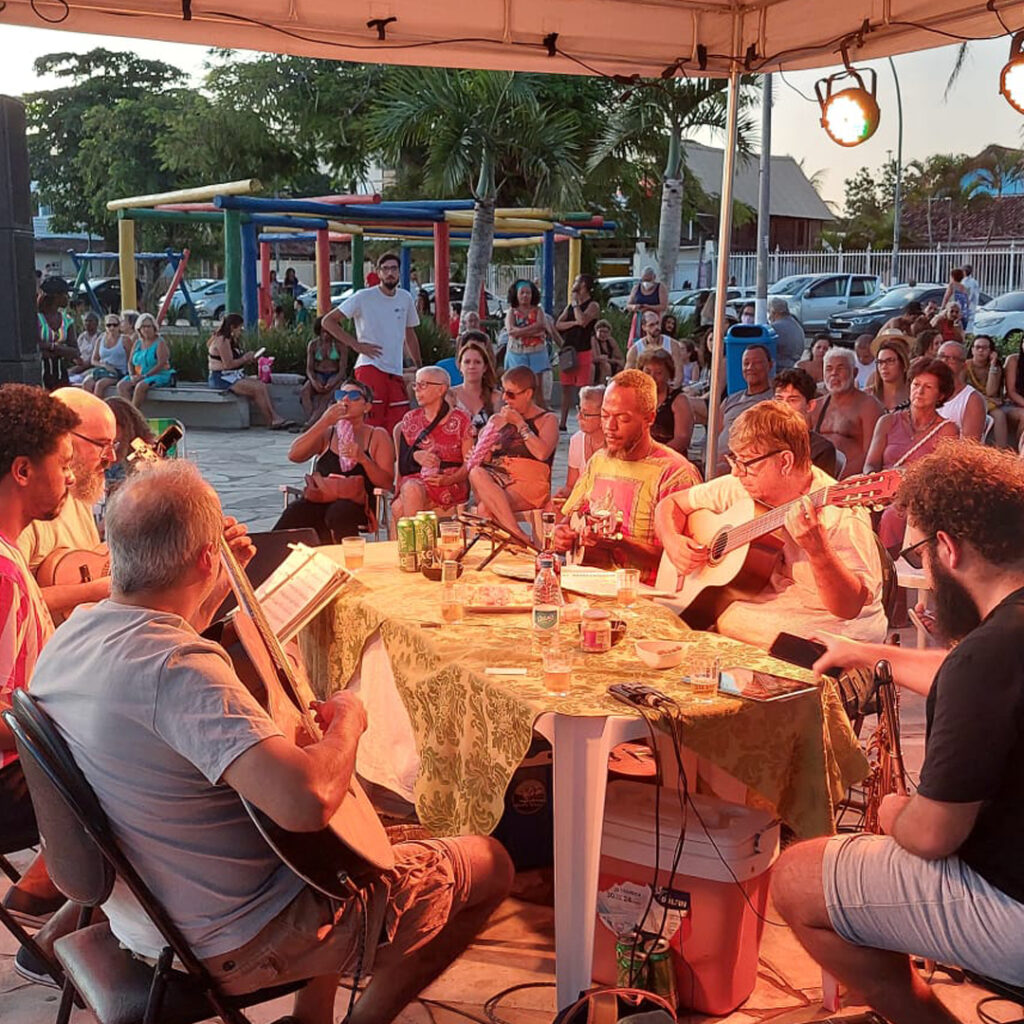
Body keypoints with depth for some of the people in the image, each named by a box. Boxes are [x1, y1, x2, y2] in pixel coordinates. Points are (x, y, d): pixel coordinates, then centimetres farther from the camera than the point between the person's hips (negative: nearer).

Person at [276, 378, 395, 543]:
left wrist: (362, 458, -12)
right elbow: (294, 455, 3)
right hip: (319, 499, 2)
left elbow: (387, 483, 5)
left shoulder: (377, 436, 16)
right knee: (294, 512, -32)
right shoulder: (327, 433, 23)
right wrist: (323, 423, -3)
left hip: (356, 503, -2)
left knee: (338, 513, -38)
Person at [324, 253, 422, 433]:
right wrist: (356, 345, -10)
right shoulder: (364, 297, -4)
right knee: (370, 425, -10)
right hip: (370, 369, -6)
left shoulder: (405, 298, 12)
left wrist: (419, 366, 20)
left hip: (396, 372, 6)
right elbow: (328, 321, -5)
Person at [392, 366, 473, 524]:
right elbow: (403, 463, 10)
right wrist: (415, 456, -12)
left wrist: (449, 479, -16)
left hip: (452, 486, -3)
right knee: (410, 487, -35)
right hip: (415, 478, 3)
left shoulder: (460, 419, 7)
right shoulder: (410, 419, 15)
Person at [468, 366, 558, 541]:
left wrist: (520, 423, -6)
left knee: (485, 509, -33)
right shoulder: (499, 419, 24)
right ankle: (518, 536, -41)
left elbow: (542, 453, -11)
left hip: (530, 484, -5)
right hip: (498, 479, 5)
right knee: (476, 473, -33)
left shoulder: (547, 419, 8)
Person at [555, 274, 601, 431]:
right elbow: (558, 324, 8)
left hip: (583, 351, -7)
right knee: (566, 388, 9)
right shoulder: (571, 305, 18)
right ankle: (563, 422, 14)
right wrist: (574, 323, -10)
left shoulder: (593, 305, -3)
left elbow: (582, 321, -21)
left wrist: (576, 302, -9)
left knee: (584, 389, -7)